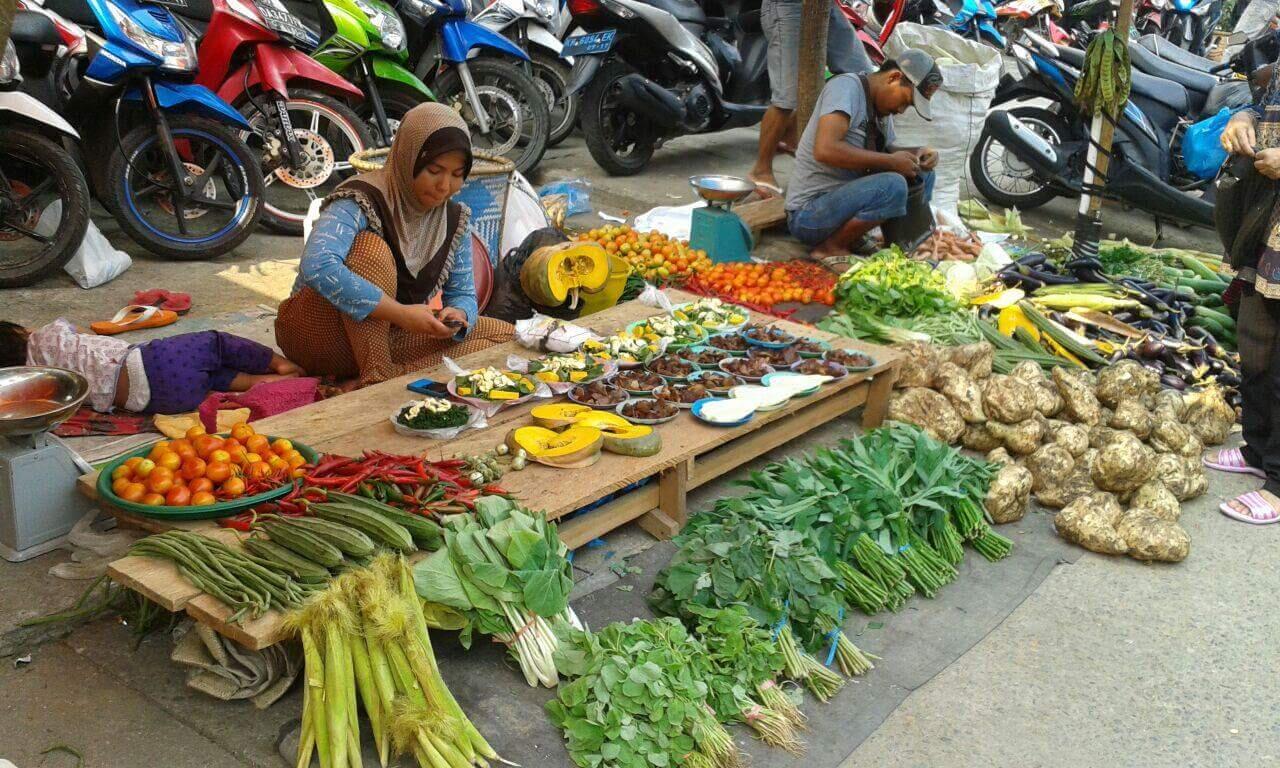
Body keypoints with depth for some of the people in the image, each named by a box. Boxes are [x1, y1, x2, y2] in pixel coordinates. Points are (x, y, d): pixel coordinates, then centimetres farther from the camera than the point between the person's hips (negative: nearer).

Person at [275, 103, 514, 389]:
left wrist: (458, 316, -22)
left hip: (384, 338, 7)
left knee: (505, 335, -8)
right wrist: (400, 313, -40)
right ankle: (375, 379, -30)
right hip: (317, 334, -7)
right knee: (373, 248, -31)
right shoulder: (362, 201, -21)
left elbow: (463, 294, 4)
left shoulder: (454, 219, -1)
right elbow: (317, 267, -40)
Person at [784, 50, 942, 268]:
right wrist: (891, 161, -23)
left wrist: (917, 154, 1)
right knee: (892, 186, -29)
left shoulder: (882, 105, 10)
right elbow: (824, 150, -30)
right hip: (808, 213, -9)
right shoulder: (846, 87, -16)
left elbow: (884, 151, 23)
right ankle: (831, 248, -11)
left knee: (922, 175, 9)